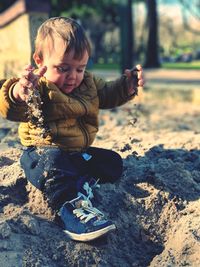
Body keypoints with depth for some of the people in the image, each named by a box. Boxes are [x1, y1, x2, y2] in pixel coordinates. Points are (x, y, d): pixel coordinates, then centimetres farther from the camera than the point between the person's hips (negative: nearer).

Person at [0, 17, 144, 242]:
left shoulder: (88, 82, 4)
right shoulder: (38, 88, -18)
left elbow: (108, 95, 17)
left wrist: (127, 86, -3)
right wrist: (18, 94, -60)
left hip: (79, 151, 7)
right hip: (43, 151, -7)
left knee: (113, 163, 0)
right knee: (53, 162, -39)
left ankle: (82, 184, -19)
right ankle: (70, 205, -42)